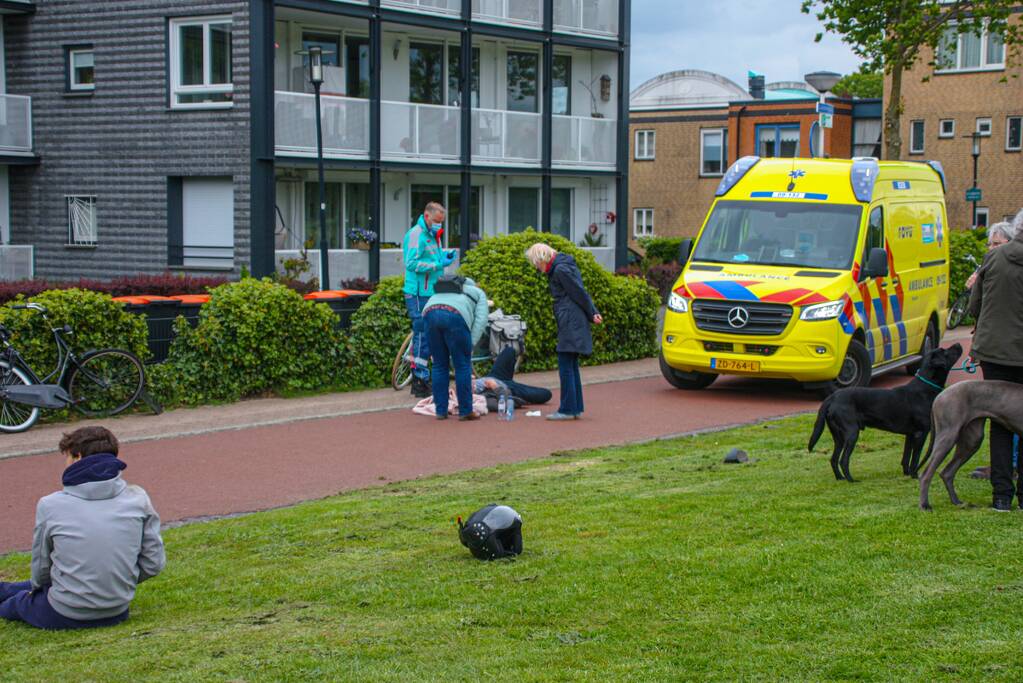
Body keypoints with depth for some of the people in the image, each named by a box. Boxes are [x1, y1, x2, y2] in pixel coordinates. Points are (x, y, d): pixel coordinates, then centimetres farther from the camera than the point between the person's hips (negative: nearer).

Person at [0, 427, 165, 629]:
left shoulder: (50, 506, -13)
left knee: (18, 599, 29)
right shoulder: (138, 499, -7)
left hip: (64, 616, -4)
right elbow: (153, 564, -4)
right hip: (117, 613, 4)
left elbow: (41, 569, -1)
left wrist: (36, 586, 21)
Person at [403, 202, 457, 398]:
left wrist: (445, 255, 6)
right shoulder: (416, 235, -11)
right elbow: (412, 263, -19)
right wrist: (438, 264, -20)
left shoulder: (432, 234, 18)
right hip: (419, 295, -10)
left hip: (431, 293, 10)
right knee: (422, 337, -9)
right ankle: (420, 383, -5)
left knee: (427, 337, 11)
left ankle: (420, 382, 17)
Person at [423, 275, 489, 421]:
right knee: (463, 365, 6)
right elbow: (481, 320, 11)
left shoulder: (440, 292, 42)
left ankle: (441, 410, 17)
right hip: (455, 316, -4)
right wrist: (471, 345, 7)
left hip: (430, 313, 5)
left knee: (439, 365, 15)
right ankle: (465, 411, 9)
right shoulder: (479, 294, 30)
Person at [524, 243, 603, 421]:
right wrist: (593, 313, 11)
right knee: (571, 366, 12)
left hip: (570, 324, -10)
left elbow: (580, 293, -12)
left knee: (566, 367, -7)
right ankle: (576, 408, 16)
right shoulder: (558, 268, 17)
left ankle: (568, 409, -5)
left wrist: (591, 314, -2)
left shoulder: (561, 270, -14)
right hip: (571, 325, 10)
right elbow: (581, 293, 16)